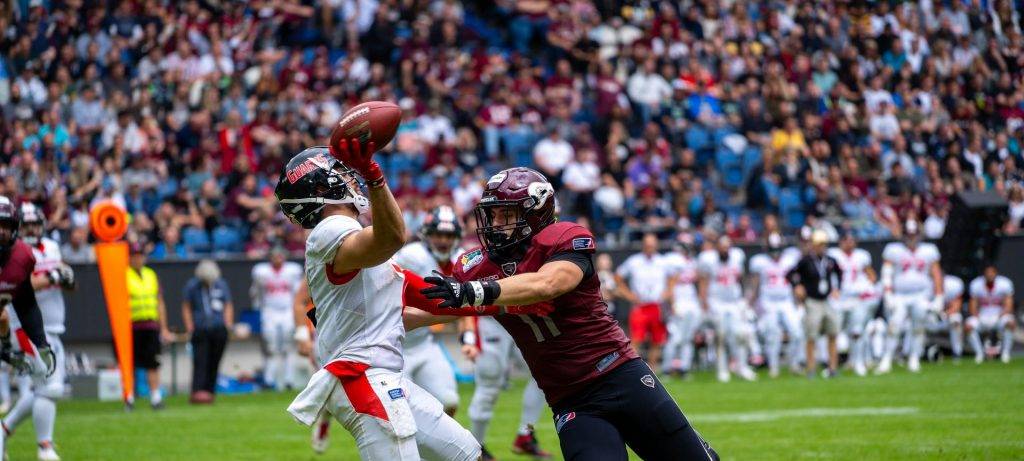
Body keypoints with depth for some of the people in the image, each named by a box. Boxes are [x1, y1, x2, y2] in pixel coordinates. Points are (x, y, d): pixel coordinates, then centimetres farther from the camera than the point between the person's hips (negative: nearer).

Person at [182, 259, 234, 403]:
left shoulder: (222, 285, 11)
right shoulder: (192, 286, 4)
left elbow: (228, 306, 16)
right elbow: (186, 308, 6)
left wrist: (228, 324, 4)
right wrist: (190, 327, -3)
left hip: (219, 330, 3)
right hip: (200, 330, -3)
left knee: (214, 363, 2)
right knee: (200, 361, -13)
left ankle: (209, 391, 7)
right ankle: (197, 392, -21)